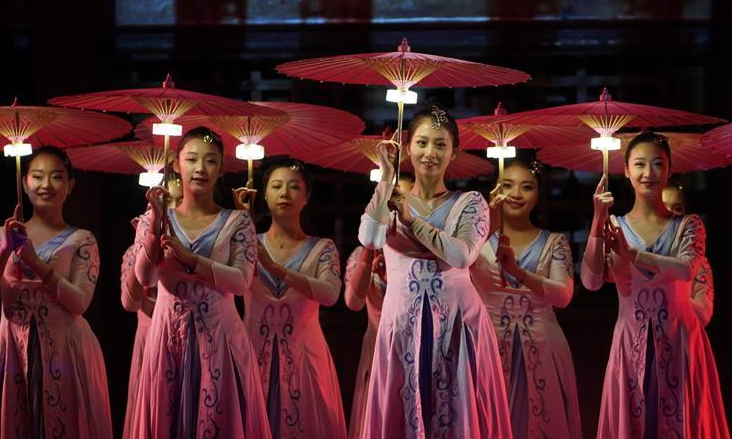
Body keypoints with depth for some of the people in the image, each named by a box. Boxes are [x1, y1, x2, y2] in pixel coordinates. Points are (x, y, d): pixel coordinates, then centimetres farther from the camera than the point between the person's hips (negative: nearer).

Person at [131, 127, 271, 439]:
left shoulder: (236, 222, 3)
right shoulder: (157, 219, 7)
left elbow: (242, 281, -10)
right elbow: (145, 278, -7)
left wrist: (189, 258, -17)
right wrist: (156, 223, -17)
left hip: (219, 335, -1)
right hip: (169, 334, 1)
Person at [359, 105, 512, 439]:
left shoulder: (470, 203, 4)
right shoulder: (388, 200, 8)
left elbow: (462, 255, -14)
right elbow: (369, 239, -14)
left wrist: (409, 219, -8)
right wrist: (387, 178, -11)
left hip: (458, 322, -1)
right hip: (403, 322, 1)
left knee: (460, 411, 0)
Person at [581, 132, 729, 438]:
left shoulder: (688, 226, 2)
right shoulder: (613, 227, 3)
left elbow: (686, 269, -18)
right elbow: (591, 282, -11)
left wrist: (631, 254, -27)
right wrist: (598, 223, -20)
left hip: (679, 341, 0)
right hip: (632, 341, 1)